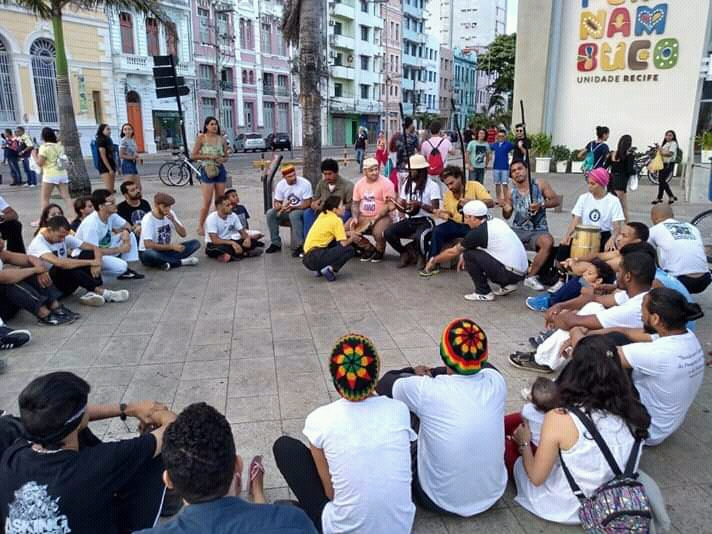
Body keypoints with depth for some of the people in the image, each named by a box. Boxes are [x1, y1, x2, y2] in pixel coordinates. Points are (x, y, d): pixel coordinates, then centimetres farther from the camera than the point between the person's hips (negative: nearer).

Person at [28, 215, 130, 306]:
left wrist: (96, 264, -25)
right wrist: (91, 262, -32)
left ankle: (92, 292, -27)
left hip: (66, 284, 6)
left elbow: (94, 248, -4)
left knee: (88, 254, -13)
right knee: (64, 267, -35)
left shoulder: (65, 237, -2)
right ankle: (102, 292, -29)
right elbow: (59, 263, -38)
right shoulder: (38, 244, -21)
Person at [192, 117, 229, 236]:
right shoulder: (201, 138, -1)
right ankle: (200, 227, 4)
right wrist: (209, 156, -14)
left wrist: (222, 159, -8)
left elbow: (226, 156, 15)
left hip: (220, 169, 4)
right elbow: (194, 155, -3)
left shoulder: (221, 139, 9)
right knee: (207, 201, -7)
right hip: (207, 170, -4)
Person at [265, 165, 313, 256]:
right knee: (270, 213, -19)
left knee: (294, 215, -38)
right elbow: (276, 202, 4)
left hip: (301, 210, -5)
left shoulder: (305, 183, -15)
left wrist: (292, 207, -26)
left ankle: (299, 246, -32)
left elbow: (307, 203, -17)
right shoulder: (280, 184, -1)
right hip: (286, 211, 5)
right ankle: (275, 243, -9)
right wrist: (281, 207, -21)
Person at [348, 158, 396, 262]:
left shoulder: (386, 183, -9)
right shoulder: (359, 183, 8)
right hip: (363, 217, 6)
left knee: (378, 232, -35)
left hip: (382, 217, -6)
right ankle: (369, 248, 9)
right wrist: (355, 217, -7)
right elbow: (355, 203, 12)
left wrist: (375, 218, -22)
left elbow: (389, 205, -13)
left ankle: (380, 251, 3)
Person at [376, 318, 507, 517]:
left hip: (442, 502, -4)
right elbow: (483, 366, 10)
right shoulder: (496, 381, -16)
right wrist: (431, 373, 13)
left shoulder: (424, 390, -28)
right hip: (494, 495, 4)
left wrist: (417, 374, 10)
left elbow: (385, 384, -6)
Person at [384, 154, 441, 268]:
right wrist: (395, 204, -12)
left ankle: (424, 257, -1)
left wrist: (420, 204, -24)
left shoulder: (432, 185, -5)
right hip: (409, 220, 5)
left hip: (425, 221, -5)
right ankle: (405, 253, 7)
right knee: (388, 232, -21)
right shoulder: (407, 184, 14)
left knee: (420, 237, -38)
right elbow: (403, 207, 11)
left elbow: (435, 209, -11)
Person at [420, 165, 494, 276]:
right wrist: (441, 214, -8)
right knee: (437, 231, -20)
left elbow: (491, 203, -16)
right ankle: (433, 263, -13)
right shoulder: (448, 194, 10)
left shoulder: (475, 186, -6)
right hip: (456, 224, 4)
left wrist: (472, 202, -32)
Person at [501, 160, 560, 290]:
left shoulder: (540, 184, -2)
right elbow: (507, 217, 12)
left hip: (538, 231, -2)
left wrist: (541, 204, -21)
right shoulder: (510, 192, 3)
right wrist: (505, 210, -12)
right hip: (518, 230, 2)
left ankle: (531, 276, -19)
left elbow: (557, 200, -3)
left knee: (548, 242, -35)